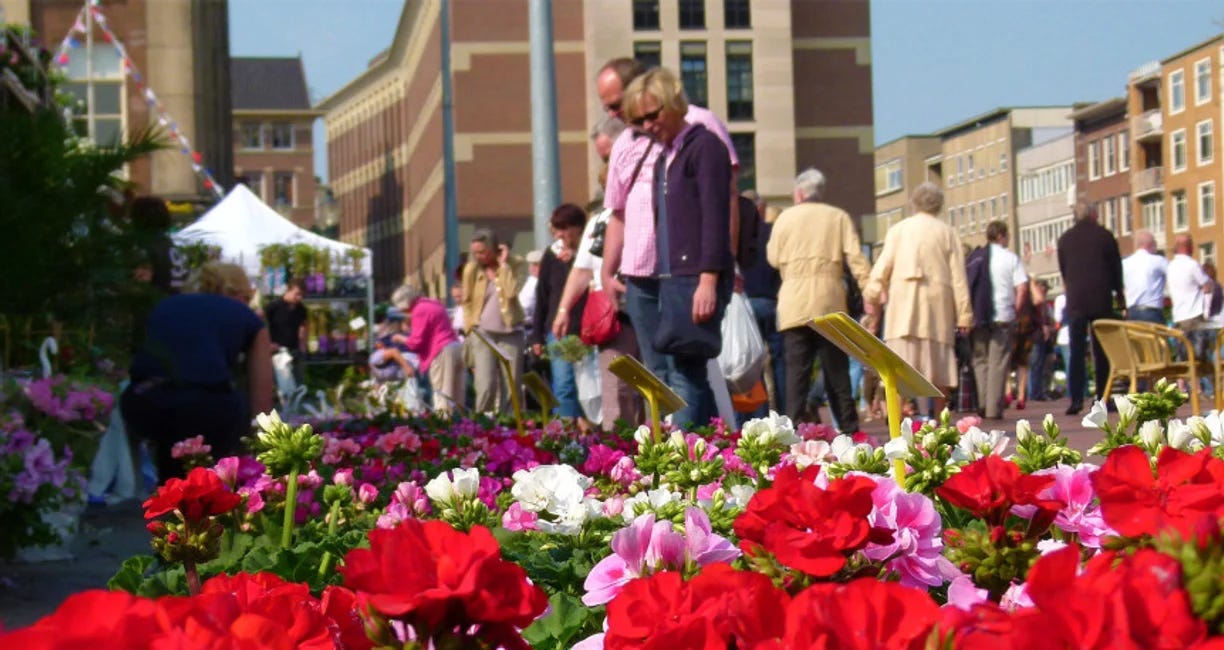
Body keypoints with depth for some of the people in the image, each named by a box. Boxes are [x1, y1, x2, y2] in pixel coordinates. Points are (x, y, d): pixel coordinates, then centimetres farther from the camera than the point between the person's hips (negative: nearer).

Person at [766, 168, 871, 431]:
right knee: (836, 369, 5)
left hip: (794, 305, 0)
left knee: (796, 369, -2)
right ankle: (849, 428, 2)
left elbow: (774, 258, 14)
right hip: (830, 303, 0)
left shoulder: (786, 217, 7)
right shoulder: (839, 217, 6)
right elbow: (856, 258, -2)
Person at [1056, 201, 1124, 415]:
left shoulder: (1065, 239, 4)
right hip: (1101, 300, -1)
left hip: (1075, 301, 1)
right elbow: (1116, 267, 7)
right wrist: (1118, 293, 22)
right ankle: (1102, 399, 3)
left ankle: (1076, 399, -8)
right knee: (1102, 351, 5)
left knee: (1076, 351, 1)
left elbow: (1063, 271, 11)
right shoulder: (1105, 236, 0)